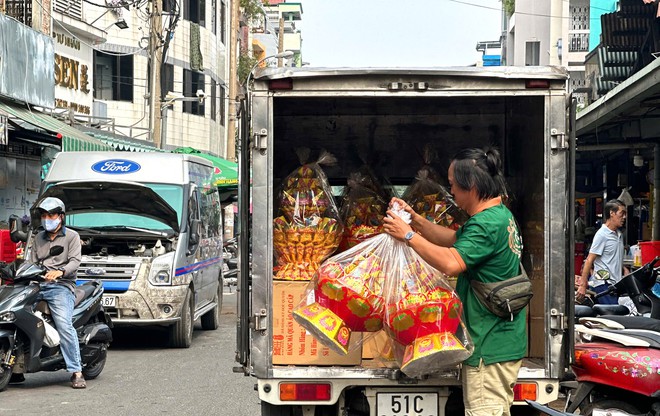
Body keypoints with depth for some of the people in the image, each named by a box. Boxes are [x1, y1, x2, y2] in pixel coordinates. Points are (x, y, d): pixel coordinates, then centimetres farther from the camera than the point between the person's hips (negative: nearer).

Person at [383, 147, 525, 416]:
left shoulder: (487, 224, -21)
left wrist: (409, 236, -23)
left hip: (490, 347, -11)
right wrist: (415, 219, 9)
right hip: (502, 340, 11)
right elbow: (453, 239, 19)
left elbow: (452, 263, -33)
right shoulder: (500, 214, 13)